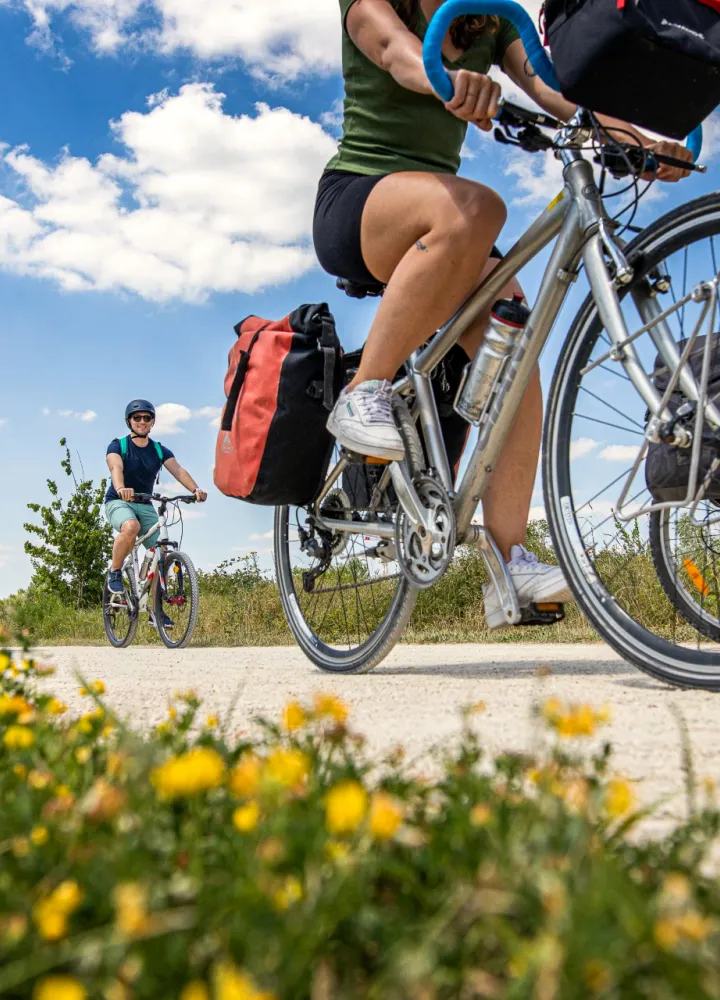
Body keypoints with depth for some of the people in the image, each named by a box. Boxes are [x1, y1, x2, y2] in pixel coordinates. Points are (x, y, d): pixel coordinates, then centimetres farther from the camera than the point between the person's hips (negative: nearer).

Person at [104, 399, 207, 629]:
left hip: (145, 505, 4)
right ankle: (115, 573, -15)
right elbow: (116, 468, -25)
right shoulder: (118, 445, -4)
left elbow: (177, 470, -12)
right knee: (131, 526, -38)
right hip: (118, 502, -4)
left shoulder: (160, 451, 5)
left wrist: (195, 489, -32)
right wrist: (121, 489, -48)